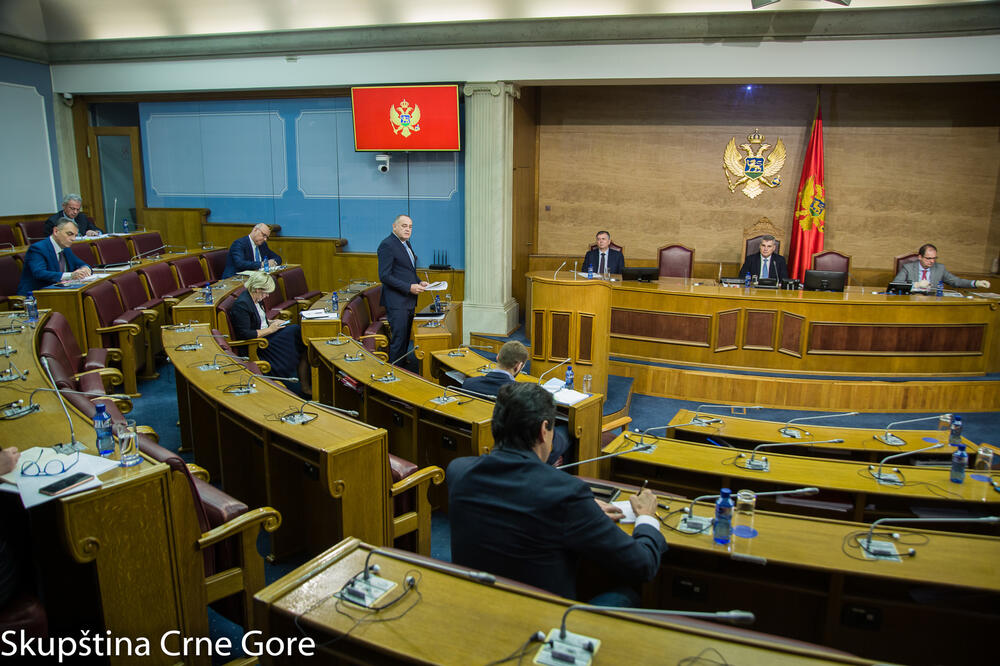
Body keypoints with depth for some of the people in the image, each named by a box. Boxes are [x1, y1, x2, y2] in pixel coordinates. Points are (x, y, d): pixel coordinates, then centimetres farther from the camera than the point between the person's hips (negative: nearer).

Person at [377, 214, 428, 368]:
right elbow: (385, 276, -19)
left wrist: (419, 282, 8)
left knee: (406, 339, 12)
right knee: (398, 341, -7)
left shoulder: (406, 243, 16)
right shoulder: (387, 245, -13)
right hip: (396, 302, -9)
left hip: (409, 301, 9)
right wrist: (409, 287, -20)